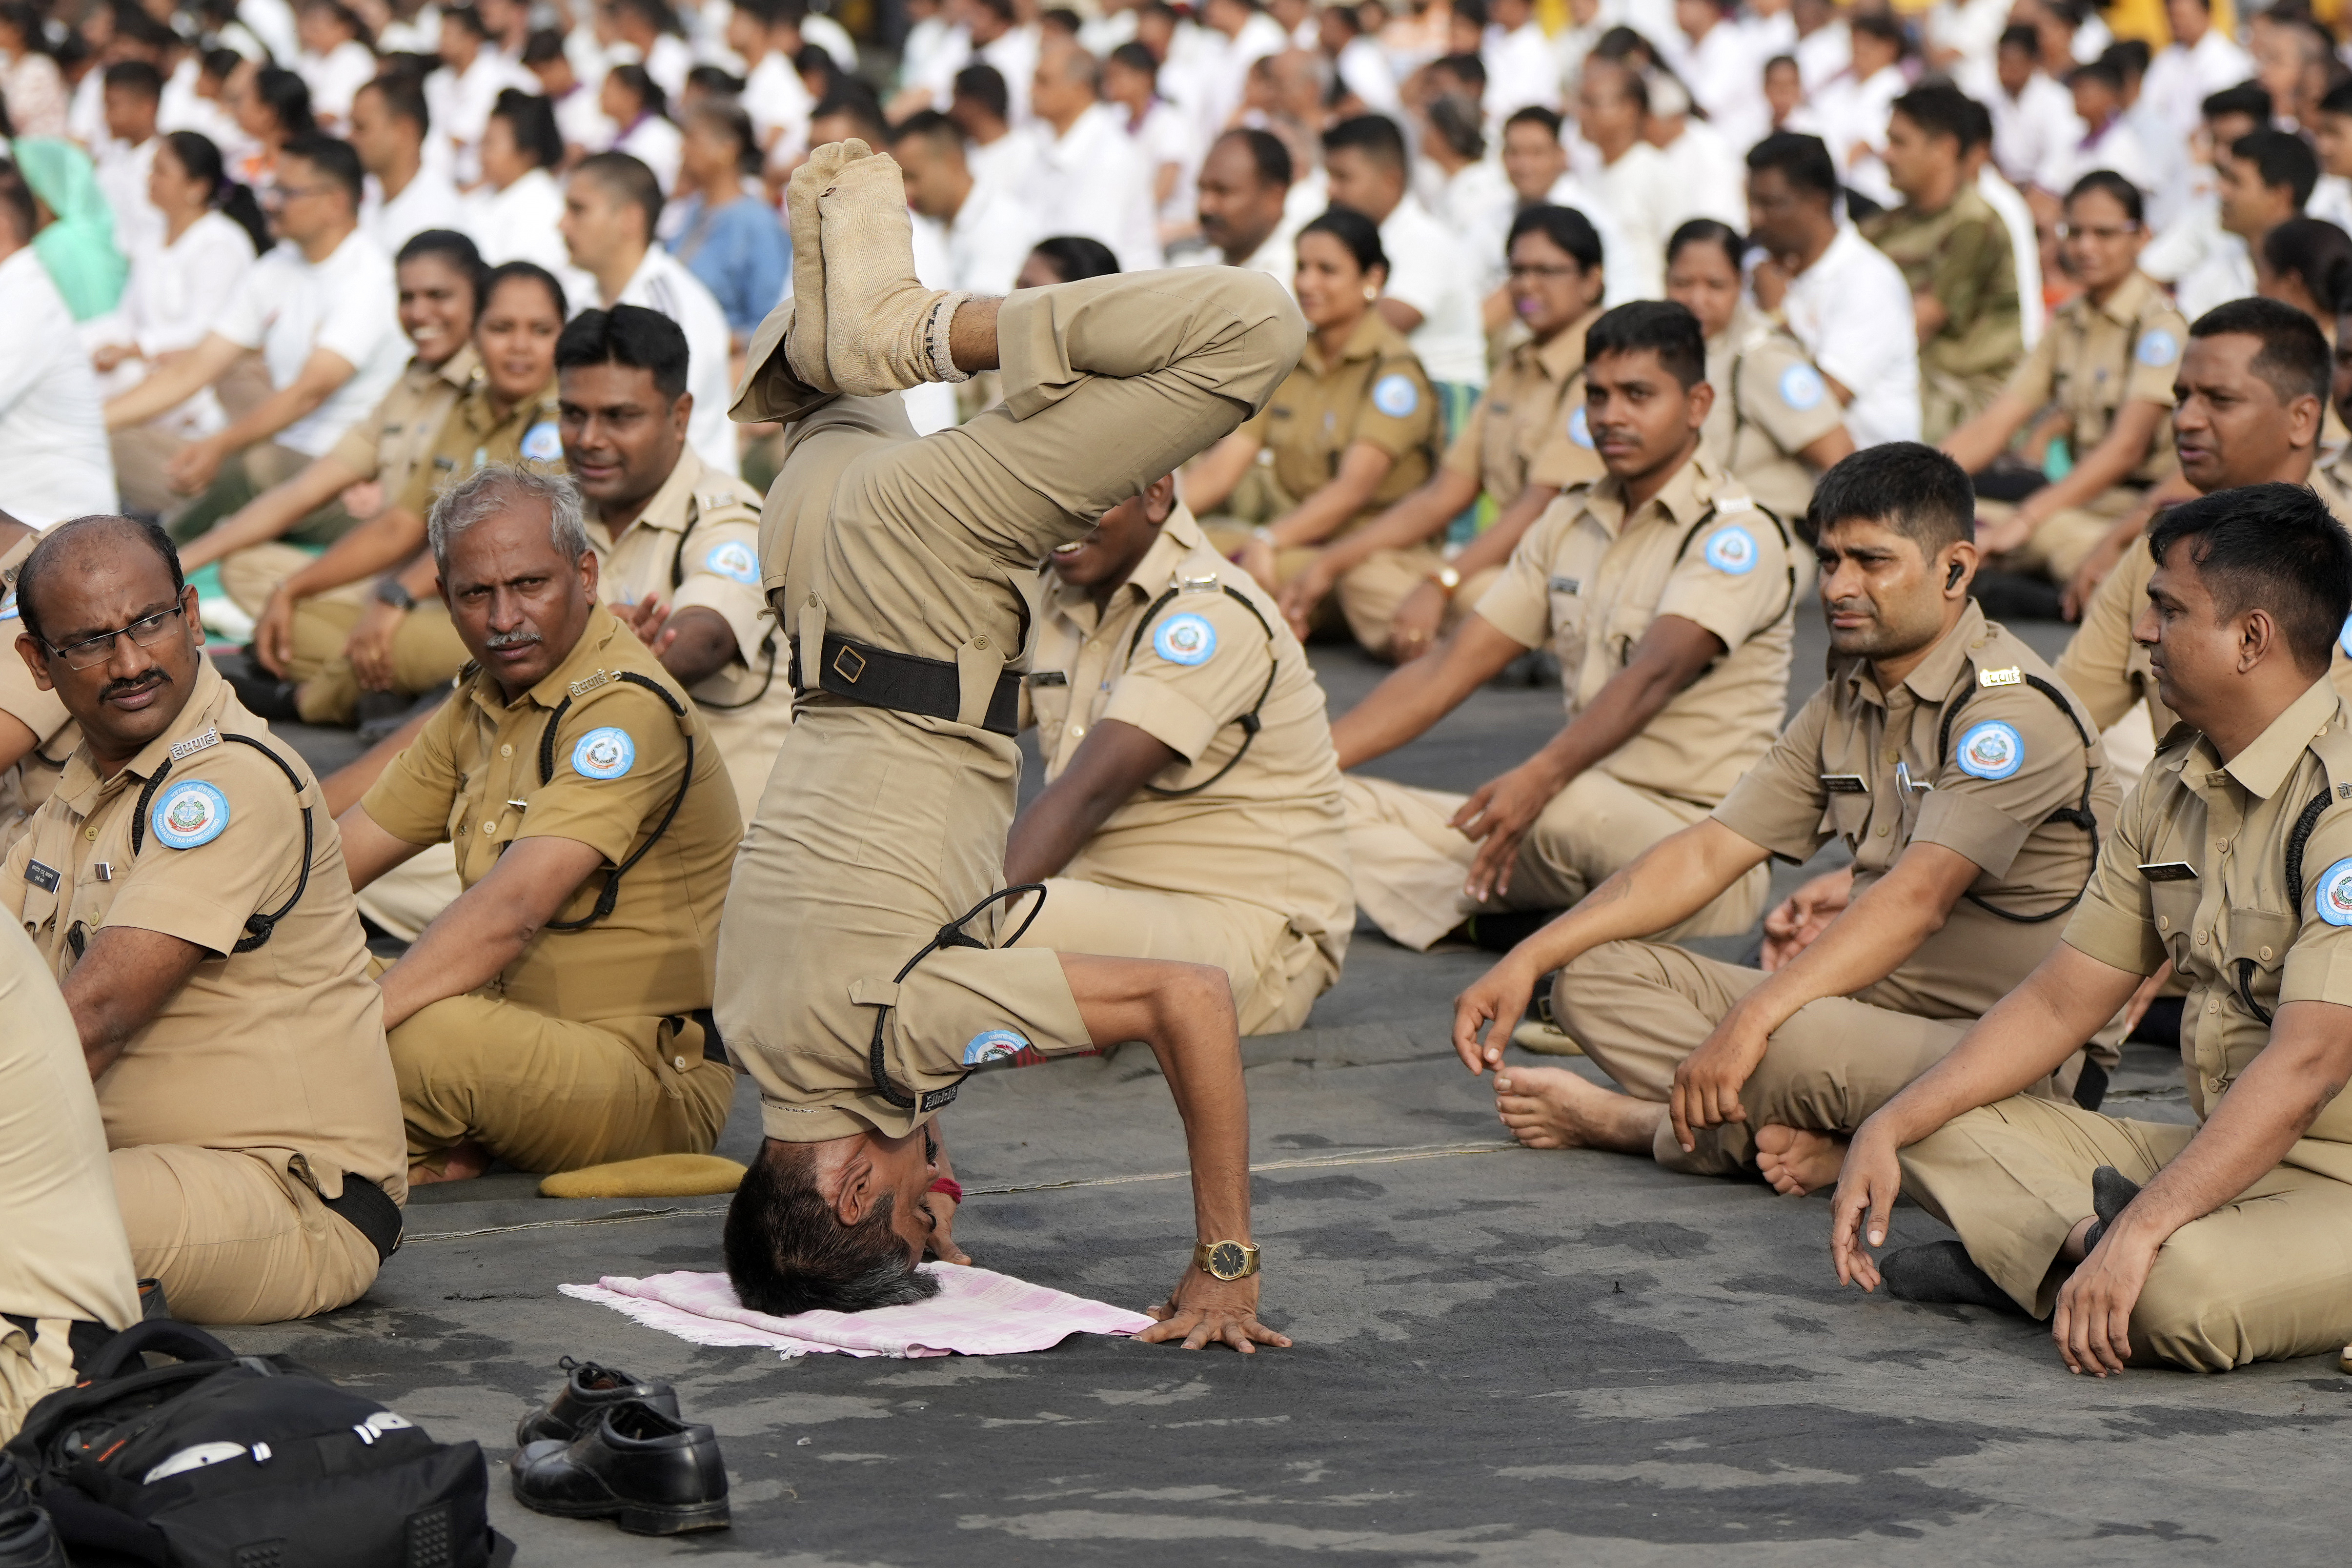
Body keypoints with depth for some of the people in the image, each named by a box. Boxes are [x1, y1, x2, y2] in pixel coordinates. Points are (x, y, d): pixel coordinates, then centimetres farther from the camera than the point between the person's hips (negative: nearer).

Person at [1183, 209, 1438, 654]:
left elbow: (1354, 487, -19)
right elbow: (1222, 467, 6)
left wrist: (1267, 541, -32)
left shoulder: (1392, 369, -6)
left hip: (1377, 546, -6)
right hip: (1296, 546, 6)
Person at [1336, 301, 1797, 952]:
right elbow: (1451, 668, 12)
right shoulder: (1570, 522, 14)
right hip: (1590, 824, 7)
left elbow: (1654, 674, -27)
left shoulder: (1740, 533, -10)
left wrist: (1539, 778, -44)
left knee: (1568, 805, -40)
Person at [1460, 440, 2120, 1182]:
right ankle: (1805, 1138, -20)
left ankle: (1622, 1120, -8)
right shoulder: (1846, 703, 13)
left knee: (1792, 1039, -38)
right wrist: (1529, 959, 1)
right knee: (1597, 976, 0)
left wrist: (1750, 1021, -37)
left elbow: (1918, 900, -27)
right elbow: (1709, 853, 11)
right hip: (1877, 1008, 9)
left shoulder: (2012, 707, -15)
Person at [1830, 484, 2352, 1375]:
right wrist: (1890, 1127, 3)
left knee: (2182, 1291, -40)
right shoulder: (2174, 789, 10)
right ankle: (2090, 1247, -19)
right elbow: (2062, 1002, 14)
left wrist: (2139, 1232, -33)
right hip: (2222, 1158, 9)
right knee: (1945, 1129, 0)